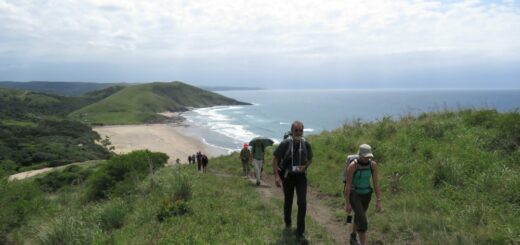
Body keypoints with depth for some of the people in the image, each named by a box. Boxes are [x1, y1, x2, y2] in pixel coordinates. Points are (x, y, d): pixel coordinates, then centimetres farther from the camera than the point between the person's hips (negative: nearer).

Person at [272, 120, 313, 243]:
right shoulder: (285, 144, -15)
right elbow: (275, 160, -8)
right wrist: (276, 176, -17)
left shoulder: (306, 144, -7)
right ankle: (287, 223, 43)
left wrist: (305, 167, -10)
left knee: (302, 203, -9)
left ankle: (300, 233, 0)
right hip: (288, 177, -1)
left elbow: (310, 158, 11)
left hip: (301, 177, 1)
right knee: (288, 202, 14)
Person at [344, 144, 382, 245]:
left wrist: (378, 201, -9)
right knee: (363, 221, -14)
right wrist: (347, 203, -17)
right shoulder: (352, 165, -25)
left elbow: (376, 183, -8)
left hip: (366, 194, 5)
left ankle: (353, 237, 49)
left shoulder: (373, 164, -11)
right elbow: (348, 185, -20)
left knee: (359, 217, 23)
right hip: (354, 194, -5)